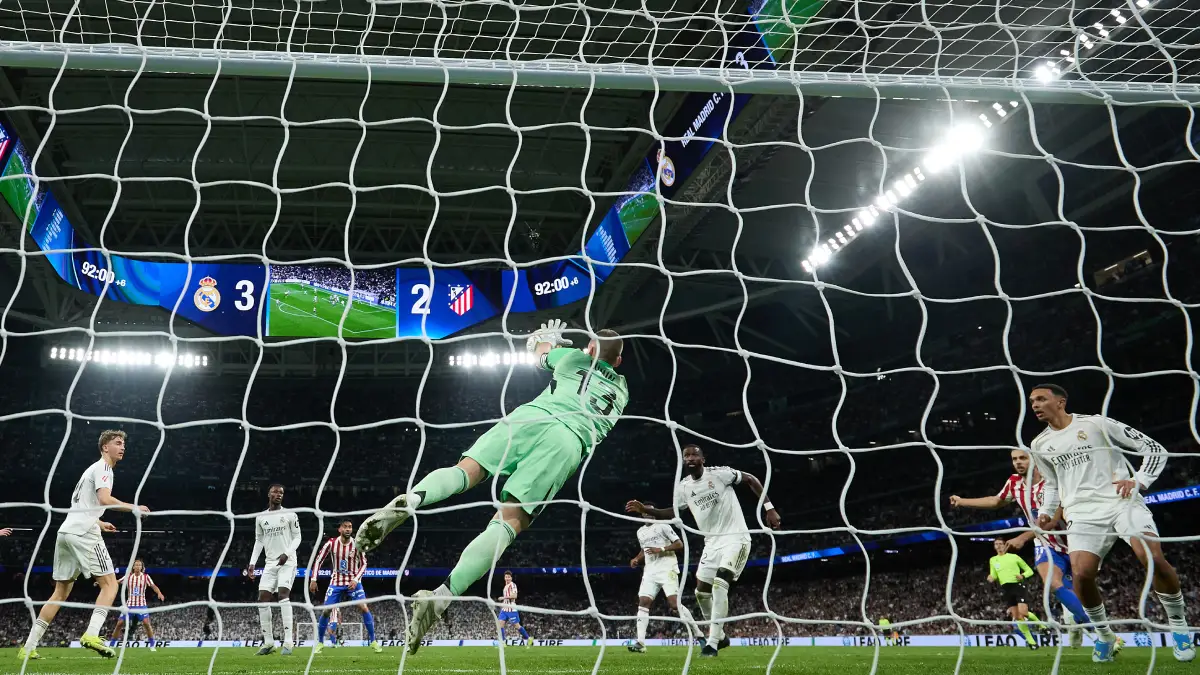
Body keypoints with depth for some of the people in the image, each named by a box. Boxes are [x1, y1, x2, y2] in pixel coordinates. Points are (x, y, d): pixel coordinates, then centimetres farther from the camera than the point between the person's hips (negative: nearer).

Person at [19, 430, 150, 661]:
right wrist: (134, 508, -12)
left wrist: (98, 523, 34)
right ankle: (91, 634, -23)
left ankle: (29, 646, 9)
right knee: (110, 583, -7)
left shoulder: (93, 468, 27)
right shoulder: (102, 467, -3)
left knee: (61, 591, 12)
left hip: (66, 531, 9)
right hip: (83, 533, -9)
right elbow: (104, 499, -20)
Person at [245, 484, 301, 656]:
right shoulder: (261, 517, 10)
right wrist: (252, 563, 8)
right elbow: (259, 541, 17)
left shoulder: (290, 515, -1)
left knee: (283, 594, -21)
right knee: (263, 599, -3)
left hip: (287, 562, -5)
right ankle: (268, 643, 5)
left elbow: (297, 537, 1)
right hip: (270, 563, 5)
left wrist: (287, 553, -16)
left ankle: (288, 642, -23)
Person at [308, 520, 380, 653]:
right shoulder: (331, 543, -9)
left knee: (364, 608, -16)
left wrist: (356, 580, -17)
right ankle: (320, 642, 14)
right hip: (336, 582, 1)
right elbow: (318, 560, -2)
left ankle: (373, 641, -6)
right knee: (326, 611, -5)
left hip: (353, 582, -1)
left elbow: (363, 564, -4)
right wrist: (313, 579, -7)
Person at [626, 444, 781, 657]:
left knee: (720, 585, -23)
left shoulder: (719, 473, -13)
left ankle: (712, 643, -20)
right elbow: (672, 512, 16)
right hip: (712, 543, 7)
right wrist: (645, 510, 2)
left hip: (736, 538, -7)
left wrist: (769, 508, -11)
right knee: (702, 592, 8)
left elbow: (750, 479, -5)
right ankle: (719, 636, 30)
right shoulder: (683, 487, 3)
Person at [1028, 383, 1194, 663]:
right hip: (1083, 513, 3)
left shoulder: (1096, 424, 1)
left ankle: (1179, 627, -3)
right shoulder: (1040, 445, 15)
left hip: (1122, 501, -3)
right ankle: (1104, 635, 6)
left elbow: (1155, 449, 3)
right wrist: (1048, 513, 15)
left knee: (1153, 559, -25)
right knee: (1081, 574, -19)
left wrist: (1139, 481, -12)